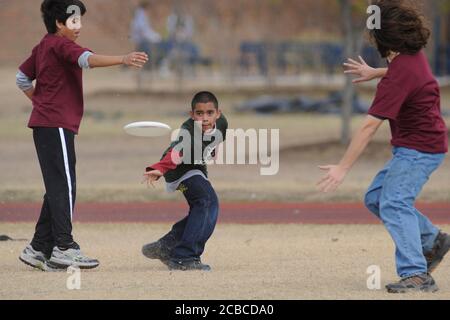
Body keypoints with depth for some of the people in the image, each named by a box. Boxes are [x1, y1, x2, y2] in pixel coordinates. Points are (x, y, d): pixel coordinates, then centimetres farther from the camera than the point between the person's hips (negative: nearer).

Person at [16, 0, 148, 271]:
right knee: (64, 185, -11)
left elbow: (23, 78, 29)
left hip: (44, 124, 10)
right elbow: (87, 59, -30)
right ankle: (64, 248, -14)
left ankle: (39, 249, 12)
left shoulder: (43, 47, 18)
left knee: (58, 187, 11)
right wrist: (123, 60, -41)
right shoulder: (61, 44, -10)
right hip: (57, 125, -10)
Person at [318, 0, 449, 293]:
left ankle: (416, 274, -30)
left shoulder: (399, 76, -26)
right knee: (376, 197, 15)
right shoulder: (414, 54, 2)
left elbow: (370, 126, -27)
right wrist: (375, 73, 38)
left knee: (394, 203, -22)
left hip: (419, 149, -10)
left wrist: (343, 168, -25)